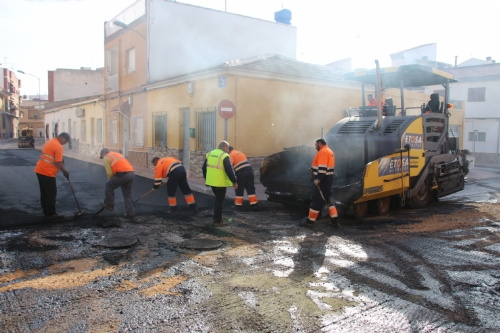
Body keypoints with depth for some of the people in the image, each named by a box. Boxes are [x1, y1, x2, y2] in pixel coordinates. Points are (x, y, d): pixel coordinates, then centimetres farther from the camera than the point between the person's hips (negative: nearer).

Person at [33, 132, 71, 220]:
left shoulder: (50, 142, 15)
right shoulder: (58, 146, -15)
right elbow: (58, 163, -17)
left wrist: (61, 161, 11)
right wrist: (65, 171, -5)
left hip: (40, 170, 10)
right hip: (47, 173, -10)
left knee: (44, 193, 14)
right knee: (51, 194, -1)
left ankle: (46, 213, 21)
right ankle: (51, 214, 4)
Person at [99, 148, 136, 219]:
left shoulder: (106, 158, 9)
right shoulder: (118, 154, 32)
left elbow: (109, 172, 0)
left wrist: (110, 181, 19)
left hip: (123, 174, -8)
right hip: (131, 173, 8)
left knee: (109, 186, 15)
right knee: (128, 194, 15)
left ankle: (109, 204, 23)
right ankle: (131, 214, 15)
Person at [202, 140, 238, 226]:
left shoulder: (209, 154, 10)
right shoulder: (225, 156, -14)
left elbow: (204, 167, 16)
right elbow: (229, 170, -17)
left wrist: (206, 178, 27)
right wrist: (234, 182, -10)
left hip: (212, 181, 7)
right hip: (221, 182, -7)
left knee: (217, 199, 22)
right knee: (219, 201, 2)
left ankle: (216, 219, 26)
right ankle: (218, 221, 7)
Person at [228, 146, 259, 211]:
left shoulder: (231, 155, 1)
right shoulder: (240, 153, 26)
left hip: (241, 173, -6)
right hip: (249, 170, 6)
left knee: (239, 189, 8)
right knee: (250, 189, 8)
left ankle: (238, 204, 16)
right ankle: (254, 204, 2)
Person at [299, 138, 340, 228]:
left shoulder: (322, 152, -15)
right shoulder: (329, 151, 19)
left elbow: (322, 167, -24)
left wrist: (318, 179, -25)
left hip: (322, 179, -10)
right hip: (328, 178, 10)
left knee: (316, 199, -4)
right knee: (328, 198, 12)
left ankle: (310, 221, 2)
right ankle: (335, 221, 11)